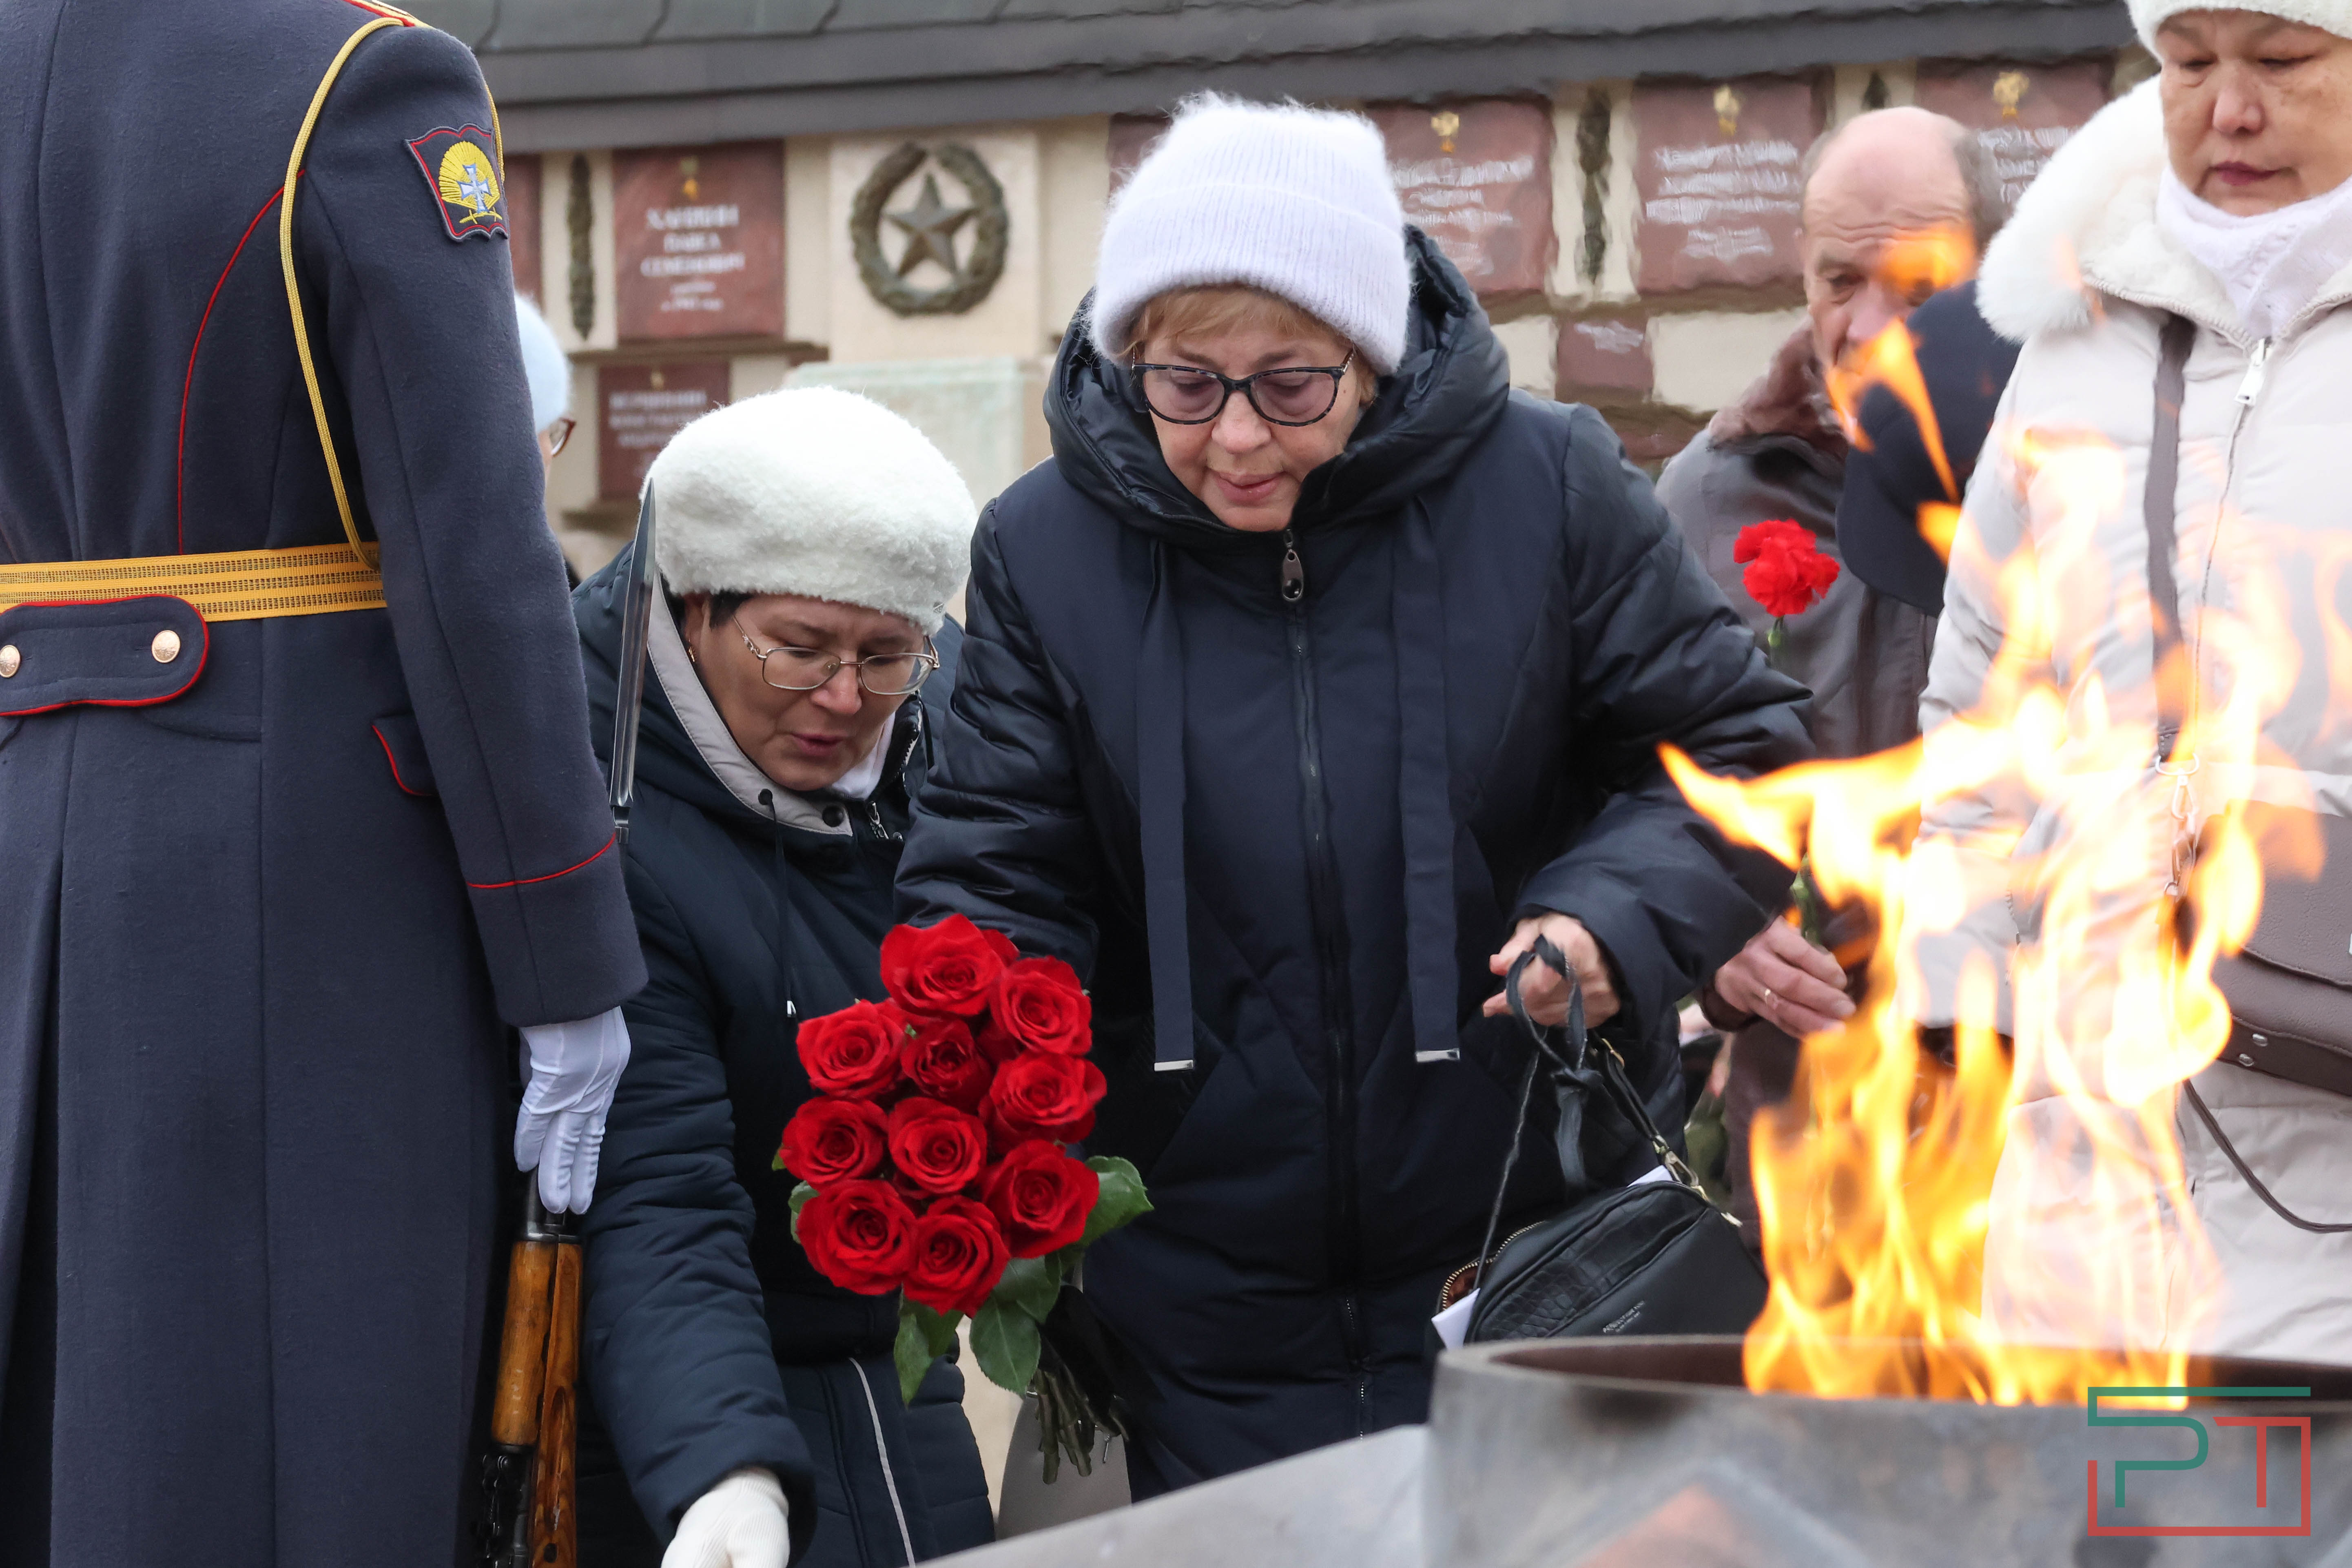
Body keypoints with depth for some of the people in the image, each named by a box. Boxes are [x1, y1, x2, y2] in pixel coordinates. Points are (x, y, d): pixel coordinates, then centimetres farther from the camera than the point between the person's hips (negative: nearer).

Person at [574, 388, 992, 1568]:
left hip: (901, 1370, 7)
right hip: (692, 1402, -7)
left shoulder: (943, 709, -7)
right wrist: (724, 1473, -47)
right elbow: (654, 1207, -34)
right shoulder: (605, 835, -28)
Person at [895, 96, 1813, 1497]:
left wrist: (1619, 916, -17)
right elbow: (996, 880, 0)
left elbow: (1738, 754, 2)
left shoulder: (1546, 489, -8)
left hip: (1522, 1262, -1)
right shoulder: (1046, 550, -3)